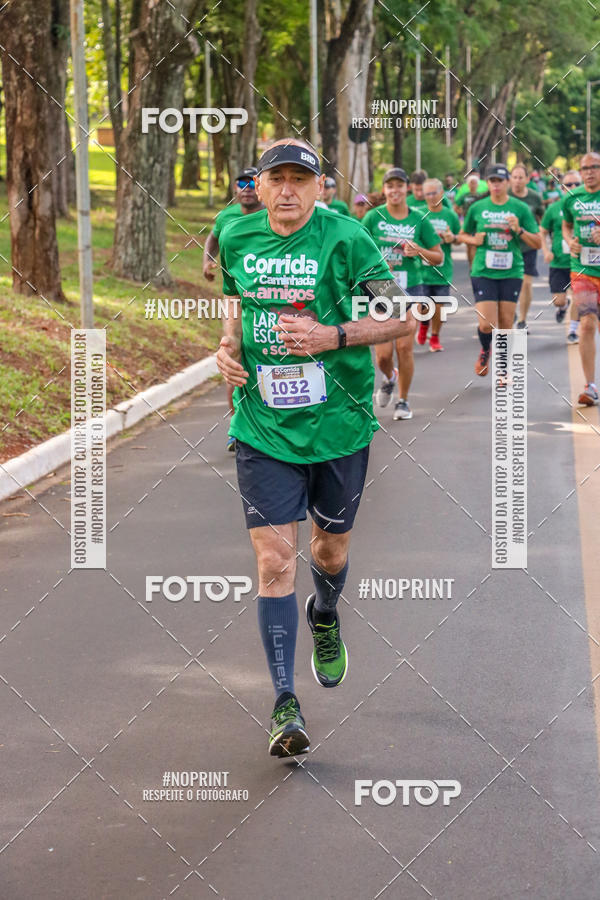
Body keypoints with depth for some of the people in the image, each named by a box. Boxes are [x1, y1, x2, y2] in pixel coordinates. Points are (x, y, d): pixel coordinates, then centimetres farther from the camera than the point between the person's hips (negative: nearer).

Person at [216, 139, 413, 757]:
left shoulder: (345, 238, -10)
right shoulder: (237, 237, 3)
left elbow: (399, 318, -7)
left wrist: (333, 336, -21)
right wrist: (230, 346, 2)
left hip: (338, 423, -1)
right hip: (263, 428, 1)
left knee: (331, 548, 16)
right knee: (274, 559, -9)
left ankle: (325, 616, 54)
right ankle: (284, 705, -6)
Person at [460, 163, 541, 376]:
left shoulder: (521, 209, 2)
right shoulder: (477, 208, 4)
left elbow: (537, 243, 3)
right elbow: (463, 235, 19)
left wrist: (519, 230, -13)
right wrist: (474, 240, -3)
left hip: (511, 273, 0)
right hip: (483, 273, 0)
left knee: (506, 325, 2)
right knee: (487, 324, -10)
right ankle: (485, 351, 24)